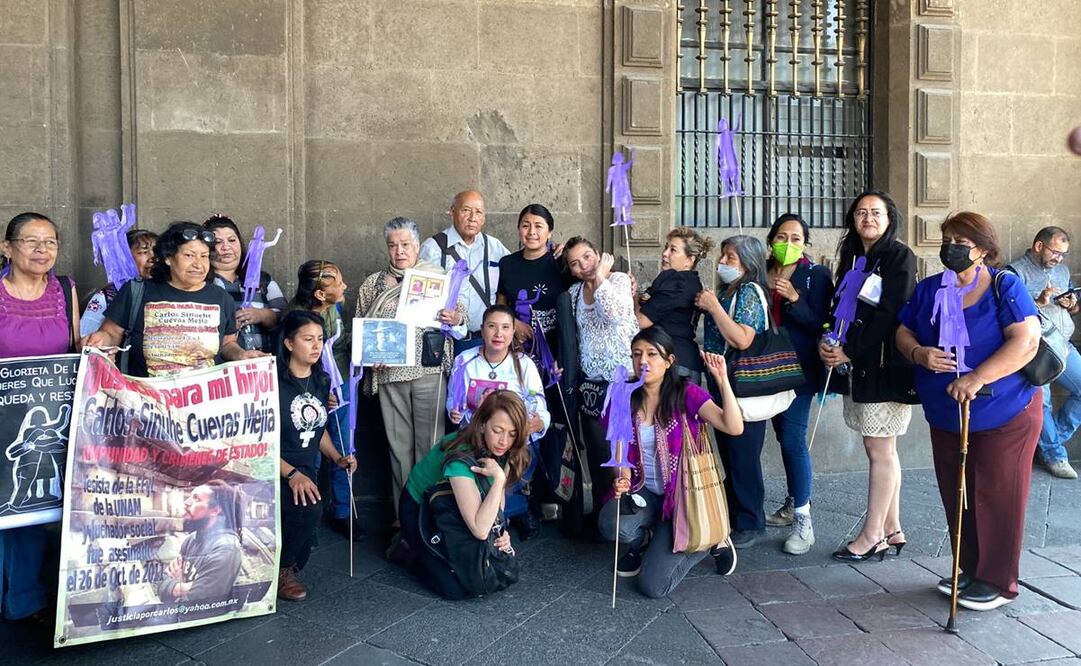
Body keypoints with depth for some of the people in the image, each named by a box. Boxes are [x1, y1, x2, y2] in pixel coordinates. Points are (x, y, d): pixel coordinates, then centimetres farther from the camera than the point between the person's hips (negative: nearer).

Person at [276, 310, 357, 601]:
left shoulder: (321, 381, 10)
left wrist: (337, 458, 6)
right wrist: (291, 474, -23)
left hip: (306, 472, 7)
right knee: (309, 508, -31)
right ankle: (280, 569, -7)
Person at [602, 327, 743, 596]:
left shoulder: (686, 393, -10)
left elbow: (734, 427, -23)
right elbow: (623, 453, 6)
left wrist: (722, 380, -31)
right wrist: (623, 479, -15)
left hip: (680, 496, -3)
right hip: (643, 492, 3)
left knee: (653, 586, -13)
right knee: (610, 524, -32)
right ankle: (642, 540, 7)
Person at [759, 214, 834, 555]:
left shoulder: (816, 274, -5)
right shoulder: (761, 272, 8)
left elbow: (820, 323, -12)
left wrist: (795, 299, -25)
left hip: (799, 369, -5)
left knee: (793, 438, -11)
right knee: (783, 435, 14)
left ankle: (803, 522, -5)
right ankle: (793, 504, 28)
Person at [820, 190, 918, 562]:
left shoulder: (899, 257, -6)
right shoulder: (853, 257, 16)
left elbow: (889, 314, -15)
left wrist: (850, 352, -16)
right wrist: (828, 343, -5)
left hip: (886, 365, -7)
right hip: (859, 365, 7)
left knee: (880, 450, -3)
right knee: (882, 450, 12)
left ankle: (872, 536, 4)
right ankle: (891, 530, 21)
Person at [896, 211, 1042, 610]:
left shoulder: (1005, 288, -10)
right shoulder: (928, 290, 7)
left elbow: (1026, 342, -20)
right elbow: (904, 333, 10)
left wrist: (977, 378, -29)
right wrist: (918, 353, -13)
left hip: (1004, 416, -5)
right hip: (946, 418, 6)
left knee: (997, 498, 1)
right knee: (956, 498, 13)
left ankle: (998, 582, 15)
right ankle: (970, 571, 29)